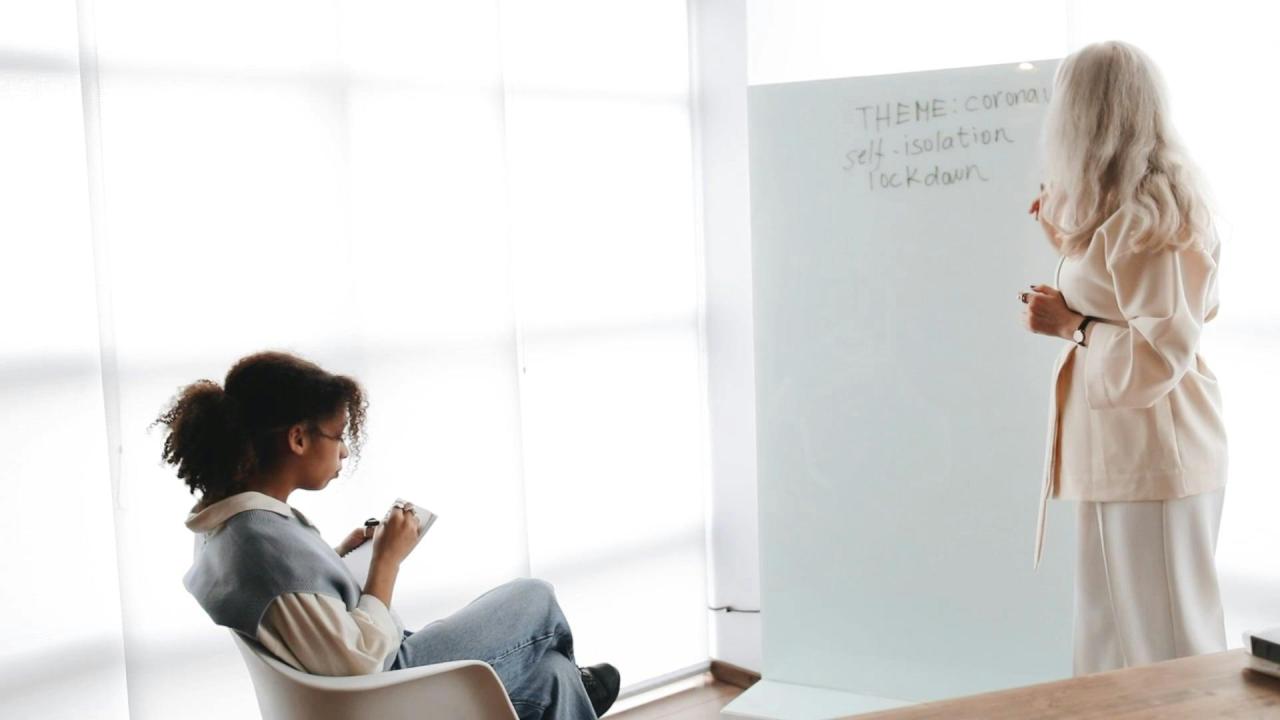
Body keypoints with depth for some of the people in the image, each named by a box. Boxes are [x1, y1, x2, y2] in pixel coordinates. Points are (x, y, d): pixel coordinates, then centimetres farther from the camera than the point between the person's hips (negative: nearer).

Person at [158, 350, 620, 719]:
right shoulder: (265, 542, -34)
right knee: (534, 599, 10)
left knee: (552, 675, 17)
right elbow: (358, 664, -30)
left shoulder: (228, 522, -3)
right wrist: (387, 559, -21)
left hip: (374, 676, 9)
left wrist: (342, 554, 5)